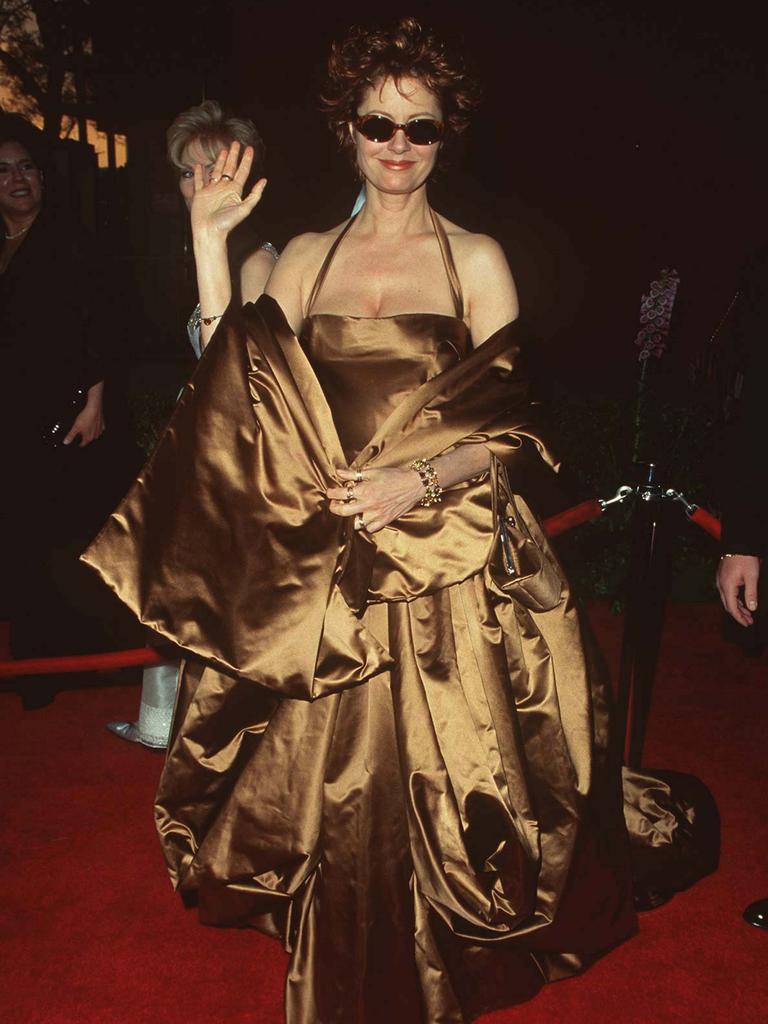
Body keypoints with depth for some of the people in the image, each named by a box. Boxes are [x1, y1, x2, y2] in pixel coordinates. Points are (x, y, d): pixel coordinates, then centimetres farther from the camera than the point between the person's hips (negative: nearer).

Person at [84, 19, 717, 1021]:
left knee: (435, 783, 4)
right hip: (324, 564, 3)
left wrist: (420, 479, -21)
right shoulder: (305, 258, 10)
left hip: (452, 559, -2)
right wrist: (209, 241, -2)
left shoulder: (476, 260, 2)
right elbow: (240, 397, -1)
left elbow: (510, 429, -3)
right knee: (333, 780, 10)